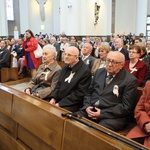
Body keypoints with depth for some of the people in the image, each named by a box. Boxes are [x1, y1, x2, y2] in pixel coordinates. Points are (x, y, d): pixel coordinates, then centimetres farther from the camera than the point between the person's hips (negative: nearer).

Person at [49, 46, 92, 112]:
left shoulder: (85, 71, -14)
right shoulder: (65, 68, 11)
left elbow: (79, 94, -16)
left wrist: (60, 104, -18)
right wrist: (53, 98, -3)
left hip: (72, 105, -7)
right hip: (57, 101, 7)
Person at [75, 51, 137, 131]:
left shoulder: (130, 80, -6)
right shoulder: (99, 72, 12)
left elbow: (126, 107, -9)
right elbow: (89, 92, 18)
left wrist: (102, 113, -15)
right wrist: (87, 106, -3)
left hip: (113, 116, -5)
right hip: (91, 110, 5)